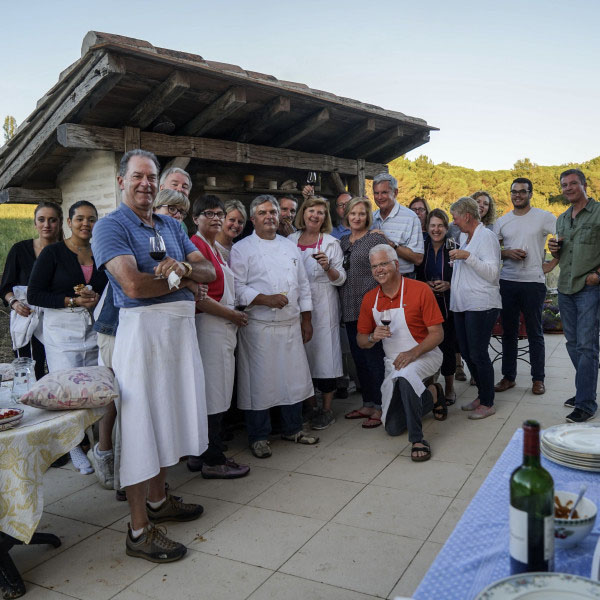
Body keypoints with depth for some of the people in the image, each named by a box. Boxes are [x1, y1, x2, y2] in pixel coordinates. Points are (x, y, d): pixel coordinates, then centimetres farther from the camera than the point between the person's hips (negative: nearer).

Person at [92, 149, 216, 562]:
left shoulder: (172, 226, 15)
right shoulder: (112, 226, -7)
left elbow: (209, 271, 9)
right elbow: (132, 284, -21)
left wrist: (184, 267, -13)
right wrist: (181, 281, -7)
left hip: (181, 327, 8)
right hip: (142, 329, -7)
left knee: (168, 414, 16)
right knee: (140, 423, -3)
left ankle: (158, 500, 33)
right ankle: (139, 529, 7)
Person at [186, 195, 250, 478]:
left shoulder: (215, 248, 18)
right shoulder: (196, 246, -13)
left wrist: (234, 314, 11)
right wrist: (232, 314, -11)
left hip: (222, 327, 10)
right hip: (208, 326, -10)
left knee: (214, 394, 14)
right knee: (212, 394, -2)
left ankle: (201, 455, 24)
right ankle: (213, 461, 8)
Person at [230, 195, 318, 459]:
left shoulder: (290, 247, 14)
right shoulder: (241, 249, -2)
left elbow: (303, 285, 16)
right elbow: (237, 288, -10)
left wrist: (306, 320, 13)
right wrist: (266, 299, -21)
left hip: (291, 325, 5)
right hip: (259, 327, -5)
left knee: (295, 376, 11)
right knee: (259, 380, 0)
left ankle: (293, 429, 29)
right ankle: (258, 437, 16)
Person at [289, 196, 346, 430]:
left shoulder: (331, 243, 3)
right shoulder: (290, 240, 9)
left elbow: (340, 279, 0)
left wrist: (328, 268, -18)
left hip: (323, 305, -2)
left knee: (324, 351, -2)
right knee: (302, 352, 5)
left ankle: (327, 409, 10)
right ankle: (310, 405, 20)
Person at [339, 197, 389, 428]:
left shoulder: (376, 238, -5)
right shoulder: (342, 242, 14)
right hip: (350, 309, 7)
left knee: (374, 357, -3)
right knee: (359, 359, 13)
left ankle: (379, 408, 8)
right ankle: (367, 404, 24)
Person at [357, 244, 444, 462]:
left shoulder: (420, 290, -13)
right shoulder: (369, 299, 0)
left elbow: (437, 333, -13)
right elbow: (361, 341, 6)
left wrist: (412, 353, -28)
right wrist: (373, 337, -18)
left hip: (424, 355, -5)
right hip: (392, 362, 6)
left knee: (404, 375, -41)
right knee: (393, 427, 5)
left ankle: (418, 440, -26)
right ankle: (432, 395, 29)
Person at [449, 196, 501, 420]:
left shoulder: (487, 236, -9)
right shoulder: (464, 236, 18)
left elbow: (492, 273, -17)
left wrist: (467, 256, -22)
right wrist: (450, 283, 18)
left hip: (481, 305, -9)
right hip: (461, 305, 9)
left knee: (478, 354, -6)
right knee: (467, 353, 12)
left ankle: (487, 403, 6)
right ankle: (482, 395, 25)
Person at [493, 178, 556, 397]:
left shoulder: (543, 217, -1)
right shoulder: (502, 221, 10)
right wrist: (507, 253, -8)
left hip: (533, 282, -3)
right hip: (507, 282, 3)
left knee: (535, 333, 4)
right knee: (508, 331, 9)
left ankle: (538, 378, 15)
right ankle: (508, 376, 19)